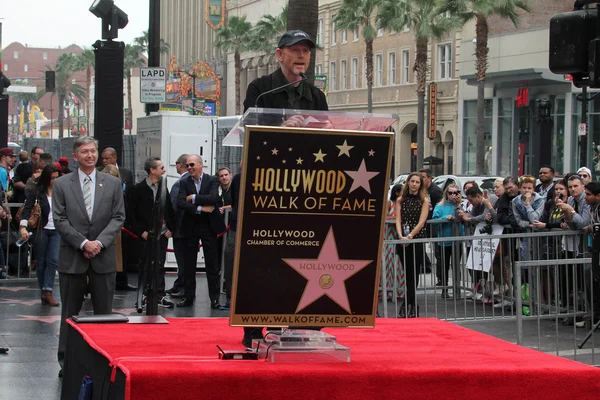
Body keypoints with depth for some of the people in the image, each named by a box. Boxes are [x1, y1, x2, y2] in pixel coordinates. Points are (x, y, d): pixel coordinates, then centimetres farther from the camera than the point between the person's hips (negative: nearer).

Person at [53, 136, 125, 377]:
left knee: (104, 312, 4)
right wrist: (83, 243, -13)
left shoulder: (112, 184, 6)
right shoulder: (61, 185, 2)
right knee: (70, 312, 6)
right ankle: (66, 360, 12)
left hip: (103, 257, 1)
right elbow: (60, 220, -3)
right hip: (72, 257, -1)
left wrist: (99, 242, -11)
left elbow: (118, 218, 2)